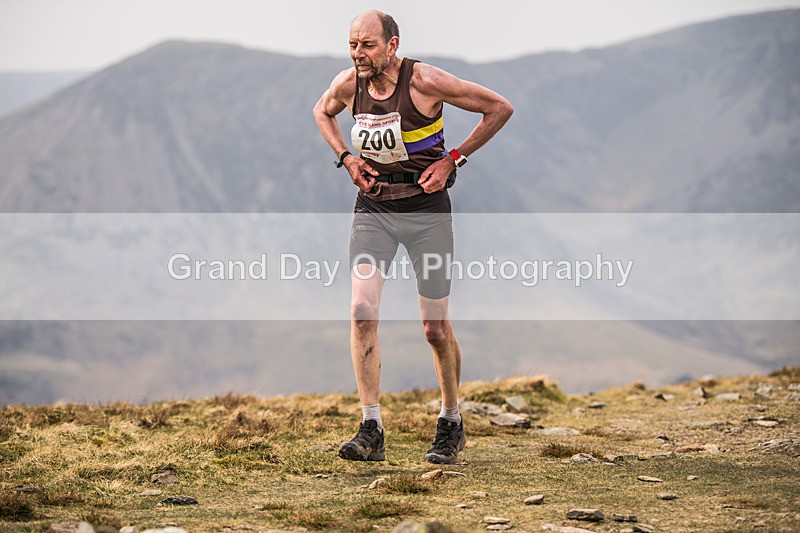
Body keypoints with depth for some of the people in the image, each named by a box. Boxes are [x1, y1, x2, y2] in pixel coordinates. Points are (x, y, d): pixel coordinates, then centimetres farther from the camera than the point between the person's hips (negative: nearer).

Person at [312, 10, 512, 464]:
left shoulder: (425, 81, -17)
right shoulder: (349, 84, -4)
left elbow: (500, 108, -9)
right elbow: (322, 112, 21)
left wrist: (454, 159, -9)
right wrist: (346, 158, 5)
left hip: (426, 209, -3)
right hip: (373, 208, 3)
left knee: (436, 327, 4)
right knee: (362, 310, -14)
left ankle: (452, 423, 25)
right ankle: (371, 432, -12)